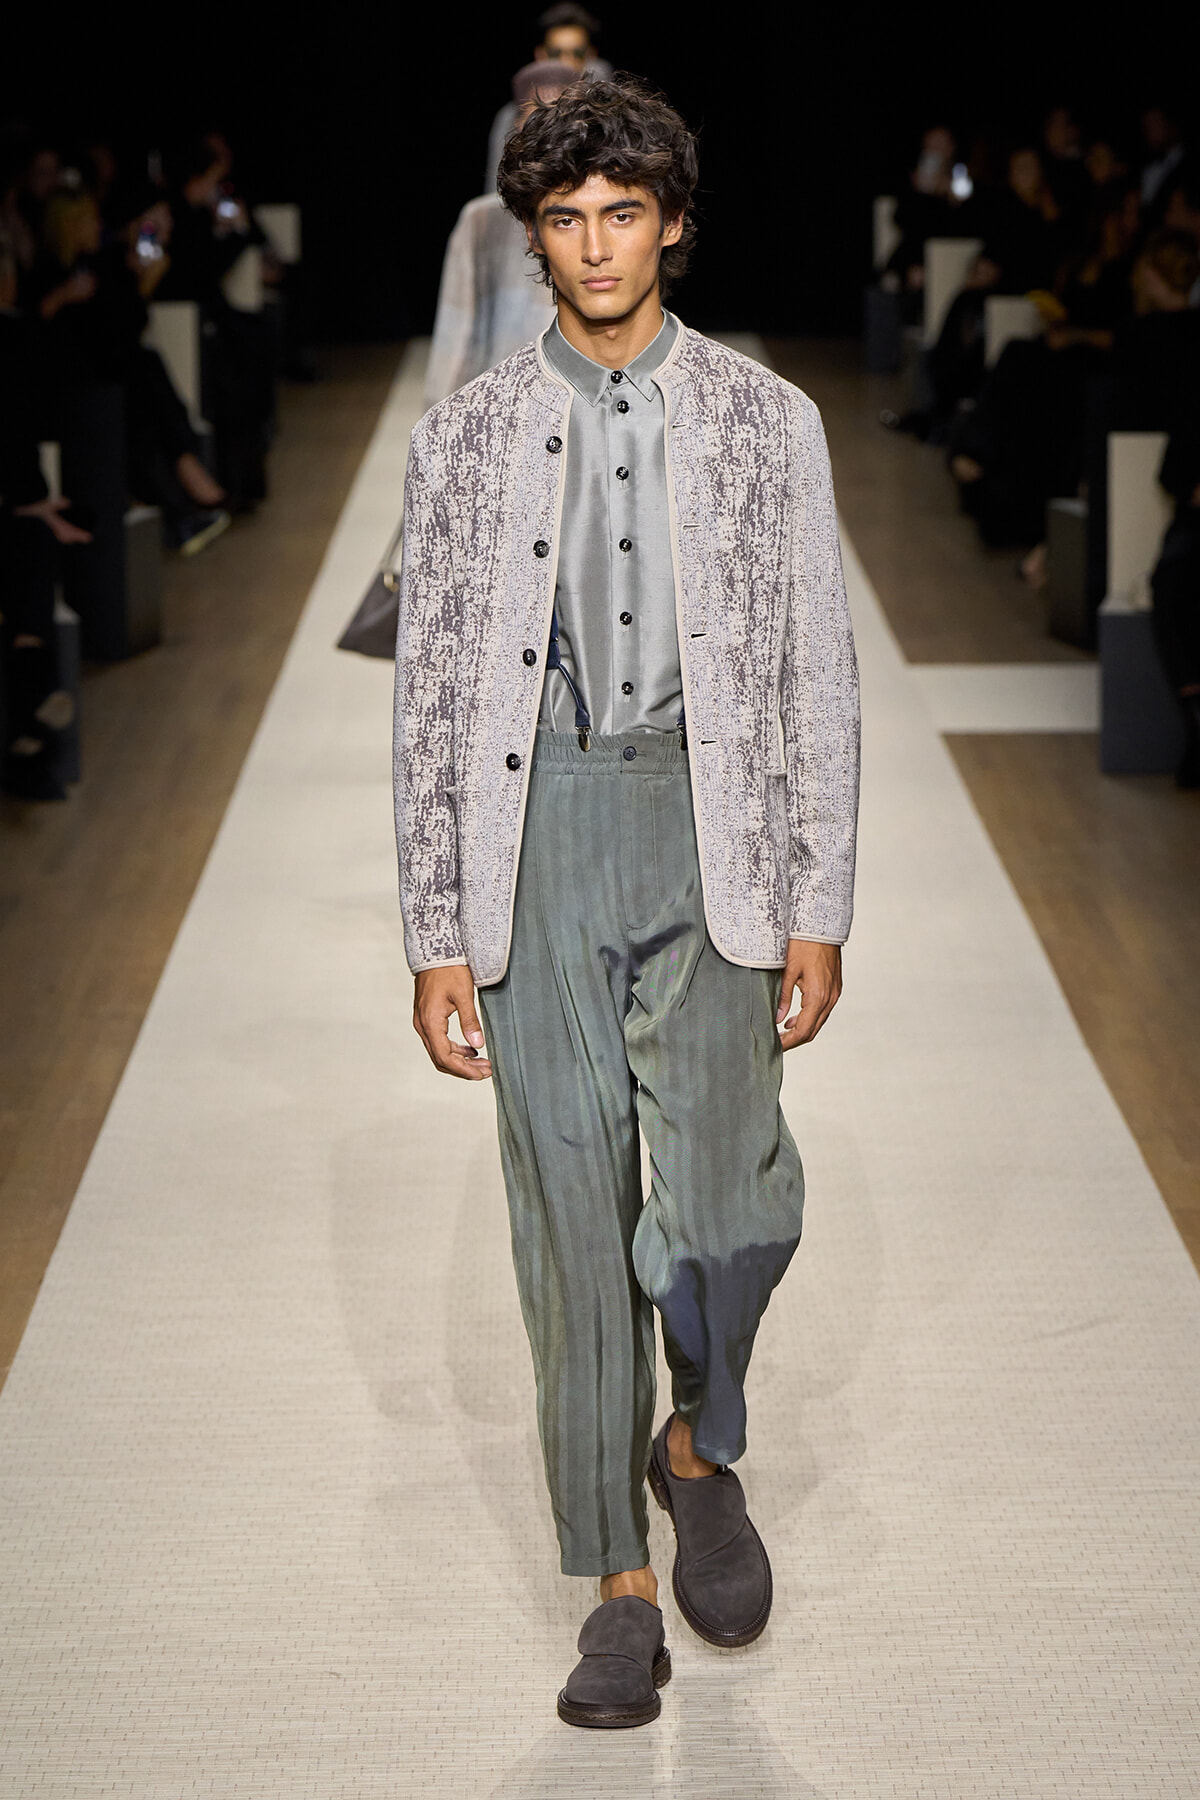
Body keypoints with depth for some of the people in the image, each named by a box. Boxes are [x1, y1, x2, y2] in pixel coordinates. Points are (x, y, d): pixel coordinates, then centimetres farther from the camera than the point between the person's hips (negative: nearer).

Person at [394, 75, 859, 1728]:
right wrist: (438, 939, 1)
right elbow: (432, 697, 5)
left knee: (725, 1196, -10)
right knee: (572, 1209, 3)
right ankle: (621, 1588, 14)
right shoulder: (466, 439, 6)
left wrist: (817, 911, 1)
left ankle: (701, 1451, 23)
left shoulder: (766, 424, 5)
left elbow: (817, 677, 5)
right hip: (538, 832, 1)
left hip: (705, 821, -1)